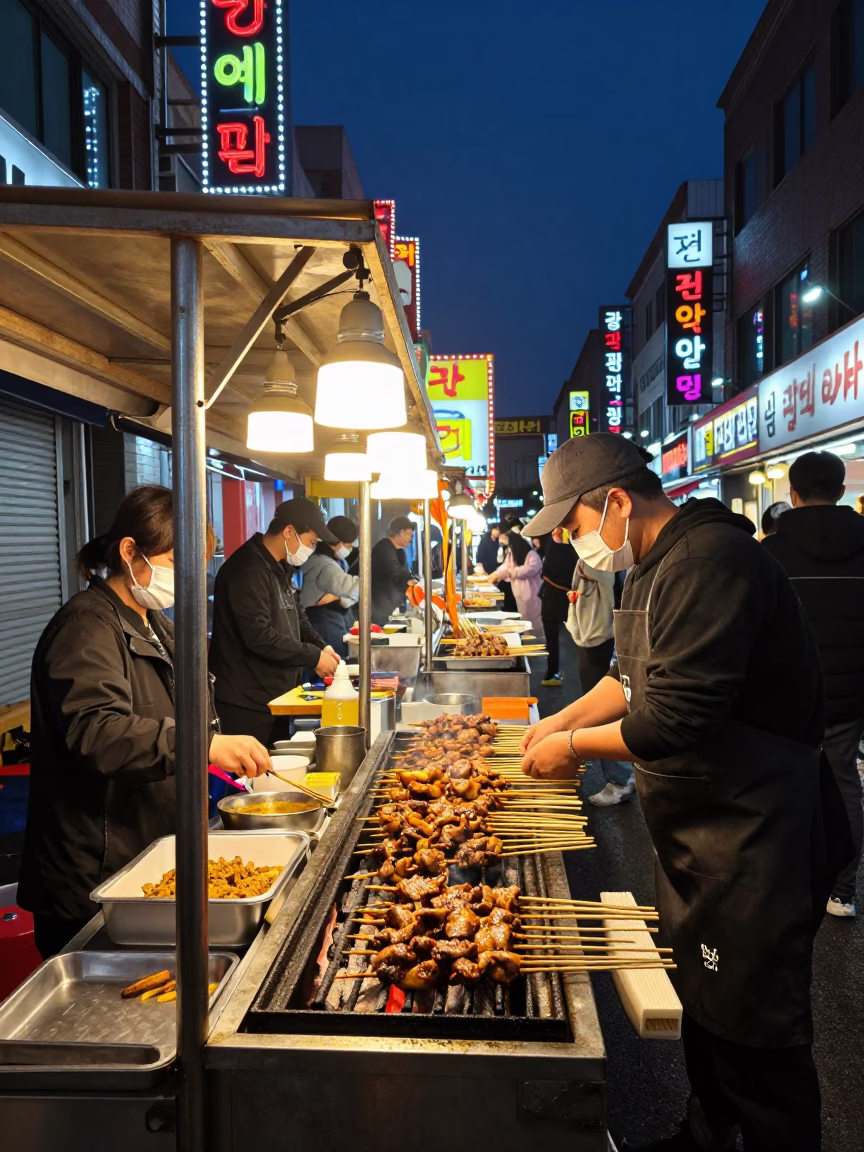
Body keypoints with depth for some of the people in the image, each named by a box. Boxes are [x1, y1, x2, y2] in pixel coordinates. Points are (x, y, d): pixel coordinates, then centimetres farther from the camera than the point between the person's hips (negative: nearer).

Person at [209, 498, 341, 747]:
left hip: (276, 696, 10)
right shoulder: (247, 569, -20)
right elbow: (259, 636, -26)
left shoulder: (281, 568, 13)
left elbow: (297, 618, 22)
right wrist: (313, 657, -18)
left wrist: (322, 647, 4)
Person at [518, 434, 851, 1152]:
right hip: (696, 827, 10)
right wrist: (563, 721, 6)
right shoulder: (656, 566, 9)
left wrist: (575, 748, -15)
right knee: (699, 1000, 23)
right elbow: (635, 676, 19)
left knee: (751, 1032, 4)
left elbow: (676, 717, -29)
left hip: (750, 839, -10)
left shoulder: (710, 562, -25)